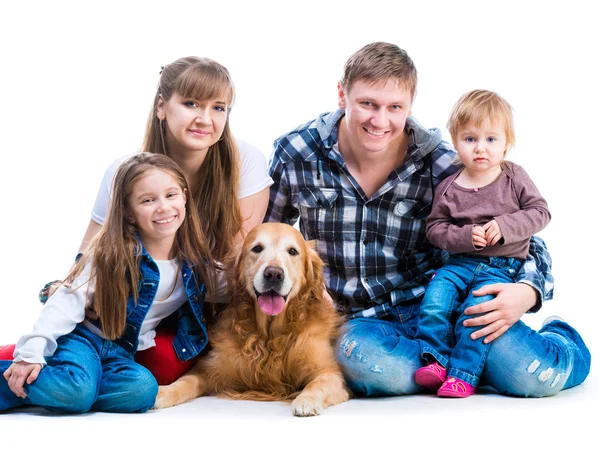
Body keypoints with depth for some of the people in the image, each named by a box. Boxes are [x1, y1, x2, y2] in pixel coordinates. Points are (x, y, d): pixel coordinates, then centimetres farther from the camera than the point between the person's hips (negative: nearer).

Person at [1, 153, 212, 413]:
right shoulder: (111, 252, -14)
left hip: (123, 353, 5)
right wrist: (32, 353, -25)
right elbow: (68, 302, -16)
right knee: (75, 389, -37)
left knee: (143, 389, -31)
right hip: (83, 336, -4)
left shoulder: (194, 259, -3)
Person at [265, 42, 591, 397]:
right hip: (358, 322, 1)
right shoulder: (296, 154, -5)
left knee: (534, 375, -24)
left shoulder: (441, 164, -7)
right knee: (367, 363, -37)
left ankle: (556, 339, 15)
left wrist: (528, 291, -20)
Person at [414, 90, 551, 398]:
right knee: (434, 300, -22)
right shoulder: (448, 189, 2)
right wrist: (465, 236, -17)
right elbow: (435, 227, 1)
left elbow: (540, 212, -1)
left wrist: (504, 226, -16)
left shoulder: (514, 178, 0)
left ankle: (463, 375, -18)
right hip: (461, 262, 3)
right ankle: (435, 360, -12)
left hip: (503, 266, -3)